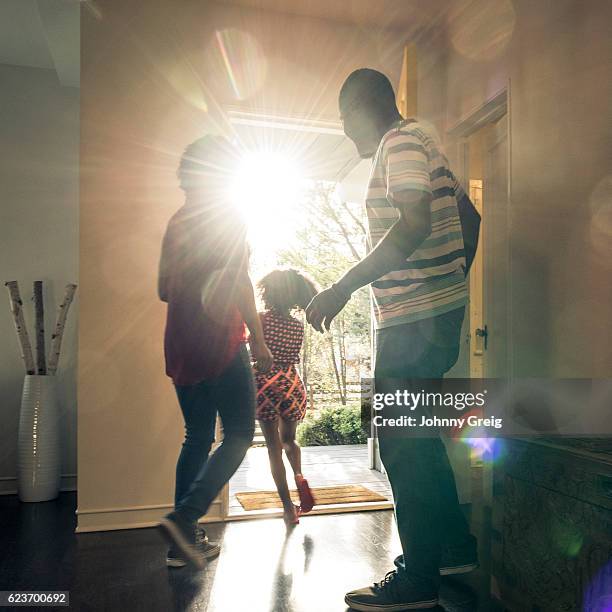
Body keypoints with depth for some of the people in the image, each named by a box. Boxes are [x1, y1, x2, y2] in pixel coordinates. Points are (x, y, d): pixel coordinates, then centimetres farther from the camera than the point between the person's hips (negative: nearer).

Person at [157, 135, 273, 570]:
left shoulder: (177, 222, 15)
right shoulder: (227, 217, -4)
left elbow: (164, 290, 16)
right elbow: (239, 281, -15)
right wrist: (258, 338, -13)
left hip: (180, 346, 7)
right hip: (221, 343, -7)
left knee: (197, 437, 12)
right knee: (239, 435, 1)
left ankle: (185, 540, 13)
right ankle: (184, 518, -13)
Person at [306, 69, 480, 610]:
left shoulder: (399, 144, -9)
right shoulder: (422, 143, 21)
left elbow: (414, 224, -25)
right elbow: (470, 220, 24)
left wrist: (343, 288, -24)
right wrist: (451, 280, 28)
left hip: (413, 319, -10)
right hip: (439, 311, 10)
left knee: (403, 444, -3)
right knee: (416, 437, 17)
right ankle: (455, 546, 29)